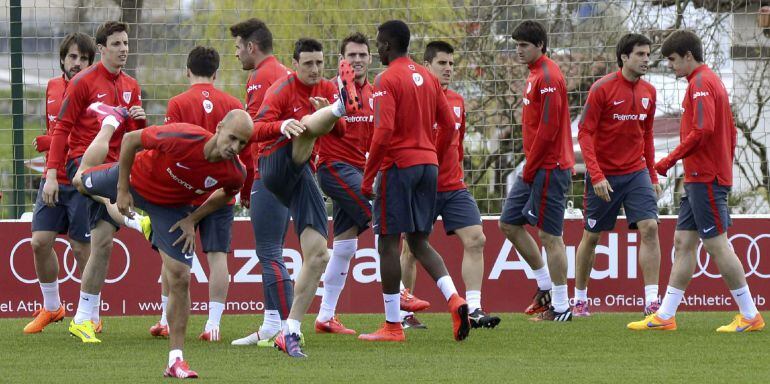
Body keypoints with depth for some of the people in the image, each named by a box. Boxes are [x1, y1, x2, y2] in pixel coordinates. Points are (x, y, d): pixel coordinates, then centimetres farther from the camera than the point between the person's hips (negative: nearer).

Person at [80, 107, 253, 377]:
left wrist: (193, 219, -9)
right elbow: (131, 140, -24)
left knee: (180, 278, -9)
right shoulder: (183, 138, -42)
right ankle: (110, 120, 57)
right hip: (137, 180, -1)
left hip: (173, 208, 1)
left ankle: (175, 360, 0)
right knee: (83, 181, 29)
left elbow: (226, 195, -1)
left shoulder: (235, 174, -30)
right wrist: (122, 190, -19)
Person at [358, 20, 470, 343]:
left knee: (388, 243, 0)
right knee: (419, 241, 14)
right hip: (428, 164, 7)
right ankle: (454, 298, -9)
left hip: (398, 165, -7)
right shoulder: (427, 77, 12)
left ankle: (392, 326, 1)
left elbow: (384, 132, -19)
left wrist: (367, 177, -13)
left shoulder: (388, 80, -11)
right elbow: (448, 125, 13)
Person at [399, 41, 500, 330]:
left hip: (453, 187, 5)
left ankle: (473, 309, -7)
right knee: (411, 248, 2)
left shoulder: (457, 101, 11)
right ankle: (403, 313, 14)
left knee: (475, 240, -7)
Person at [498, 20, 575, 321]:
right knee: (509, 223, 14)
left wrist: (530, 168, -15)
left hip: (549, 168, -11)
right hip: (535, 168, 11)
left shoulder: (548, 76, -15)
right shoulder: (536, 74, 16)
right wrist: (529, 167, 14)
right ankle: (545, 285, 21)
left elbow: (548, 127, -20)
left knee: (549, 235, -6)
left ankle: (561, 307, -1)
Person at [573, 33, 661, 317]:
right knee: (592, 236, 7)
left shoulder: (648, 92, 6)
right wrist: (596, 175, -19)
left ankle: (652, 302, -14)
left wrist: (653, 176, 13)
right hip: (604, 175, -4)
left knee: (649, 229, -12)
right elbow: (584, 134, -11)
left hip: (636, 173, 4)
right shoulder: (602, 88, -11)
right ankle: (580, 299, 23)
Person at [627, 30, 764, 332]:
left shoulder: (700, 83, -13)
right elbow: (731, 132, 22)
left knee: (717, 245, -7)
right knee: (683, 242, 9)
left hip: (705, 179, -10)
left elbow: (702, 131, -25)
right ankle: (665, 316, 10)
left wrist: (670, 160, -18)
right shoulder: (711, 81, 18)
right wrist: (725, 167, 25)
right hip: (699, 179, 10)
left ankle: (750, 316, -3)